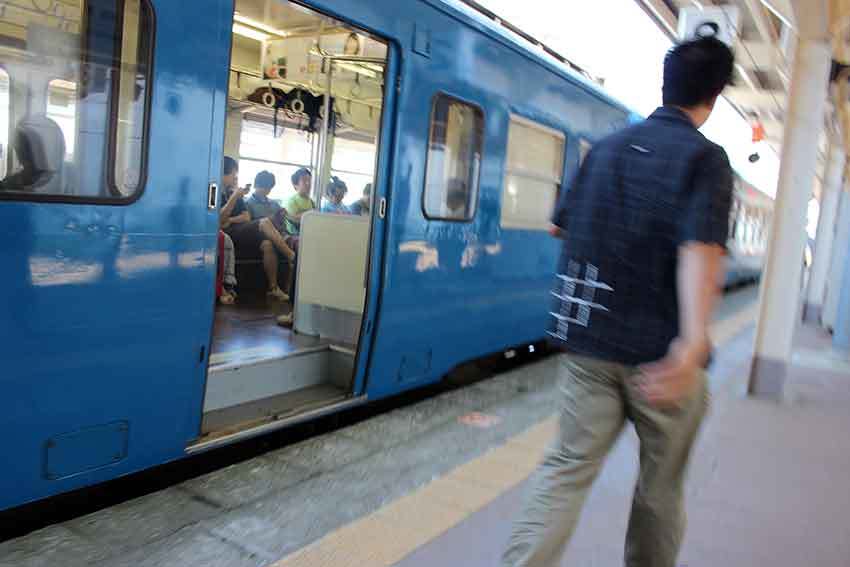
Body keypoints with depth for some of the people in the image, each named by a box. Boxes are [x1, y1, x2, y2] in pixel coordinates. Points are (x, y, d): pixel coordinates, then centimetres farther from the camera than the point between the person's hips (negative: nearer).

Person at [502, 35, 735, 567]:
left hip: (589, 343, 4)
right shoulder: (706, 158, -7)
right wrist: (693, 344, -33)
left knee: (567, 467, 7)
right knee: (661, 484, 17)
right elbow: (701, 249, -23)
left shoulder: (606, 147, 8)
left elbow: (560, 226, 17)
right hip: (659, 351, -4)